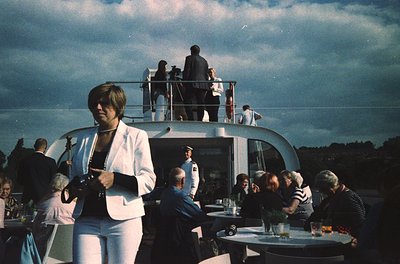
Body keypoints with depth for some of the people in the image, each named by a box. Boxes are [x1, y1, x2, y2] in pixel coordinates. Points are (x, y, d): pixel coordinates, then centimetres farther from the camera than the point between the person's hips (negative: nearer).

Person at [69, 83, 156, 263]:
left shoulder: (136, 136, 3)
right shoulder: (83, 138, 16)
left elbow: (149, 181, -2)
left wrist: (115, 179, -17)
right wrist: (74, 189, 0)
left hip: (123, 220, -3)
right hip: (87, 220, 3)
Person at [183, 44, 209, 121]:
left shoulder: (189, 58, 2)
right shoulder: (204, 61, 18)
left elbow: (186, 71, -4)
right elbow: (206, 74, 18)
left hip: (192, 84, -5)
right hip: (203, 85, 5)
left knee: (187, 102, -2)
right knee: (201, 104, 5)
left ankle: (191, 119, -13)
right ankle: (200, 120, 1)